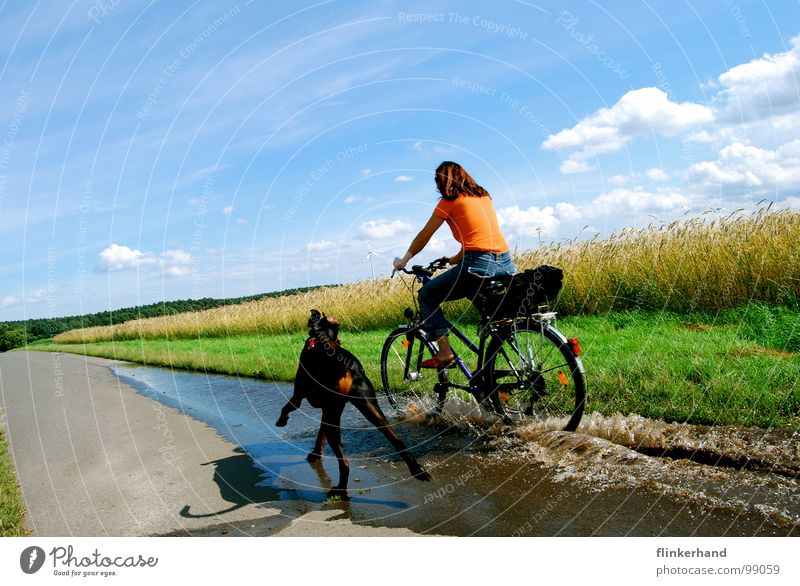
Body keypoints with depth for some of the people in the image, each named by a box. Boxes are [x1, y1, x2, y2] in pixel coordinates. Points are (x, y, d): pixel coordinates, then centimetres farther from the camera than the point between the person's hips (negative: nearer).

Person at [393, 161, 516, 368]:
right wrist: (456, 259, 38)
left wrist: (404, 260, 24)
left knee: (426, 295, 8)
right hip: (507, 265, 7)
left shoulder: (450, 200, 5)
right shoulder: (483, 196, 23)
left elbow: (424, 236, 11)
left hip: (480, 265, -7)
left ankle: (444, 353, -1)